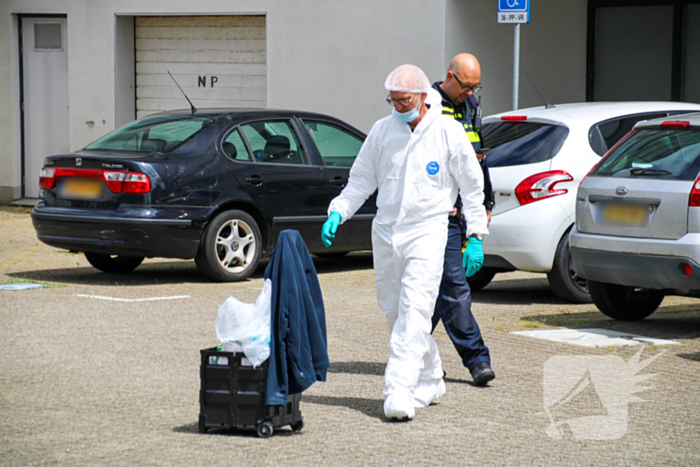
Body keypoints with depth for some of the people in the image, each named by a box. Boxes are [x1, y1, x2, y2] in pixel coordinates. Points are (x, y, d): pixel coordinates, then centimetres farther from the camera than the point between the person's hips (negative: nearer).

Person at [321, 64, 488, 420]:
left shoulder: (447, 131, -2)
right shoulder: (382, 130, 7)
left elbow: (472, 186, 3)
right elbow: (361, 180, 14)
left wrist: (475, 236, 0)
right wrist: (337, 213, -1)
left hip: (427, 231, -5)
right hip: (385, 231, 5)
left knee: (414, 311, -16)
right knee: (394, 311, 9)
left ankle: (399, 392, -22)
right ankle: (430, 382, 25)